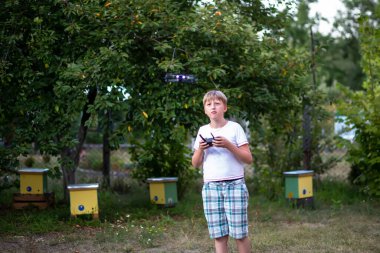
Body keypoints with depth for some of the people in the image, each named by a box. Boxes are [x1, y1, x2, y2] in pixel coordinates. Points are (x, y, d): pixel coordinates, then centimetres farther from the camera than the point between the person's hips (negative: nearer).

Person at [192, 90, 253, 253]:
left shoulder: (235, 128, 1)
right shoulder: (203, 131, 11)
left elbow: (248, 159, -3)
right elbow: (195, 164, 13)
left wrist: (228, 145, -16)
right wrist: (200, 149, -7)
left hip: (234, 185, -3)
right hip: (210, 187, 3)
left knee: (239, 233, -3)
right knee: (218, 235, 2)